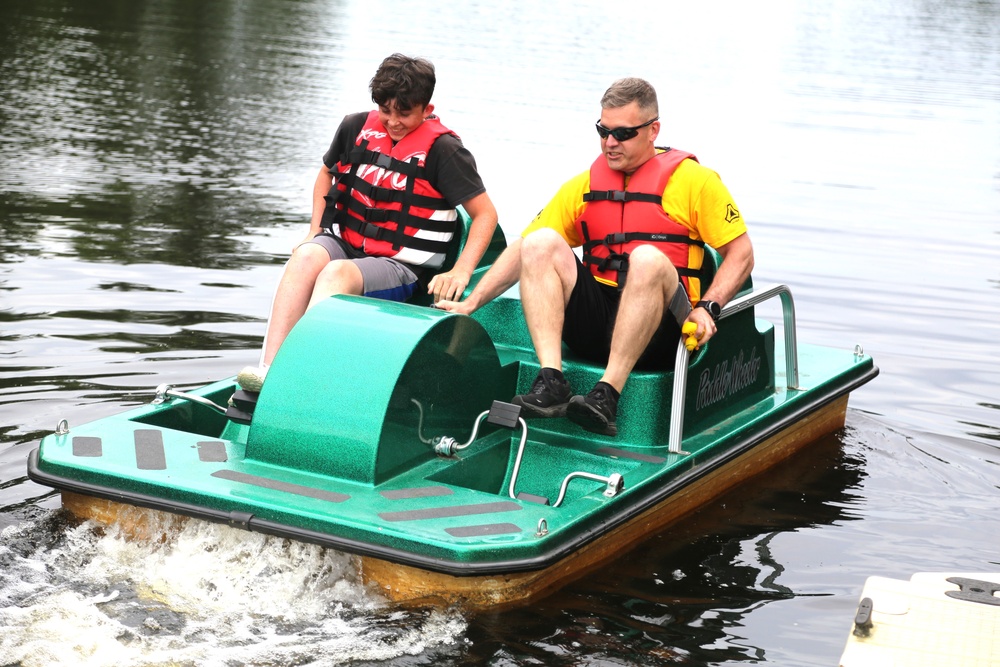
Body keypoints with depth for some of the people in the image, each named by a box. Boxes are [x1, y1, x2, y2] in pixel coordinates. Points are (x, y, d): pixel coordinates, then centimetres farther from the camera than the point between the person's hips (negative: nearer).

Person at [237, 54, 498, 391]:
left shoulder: (442, 149, -6)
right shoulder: (357, 127, 8)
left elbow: (486, 213, -5)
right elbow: (326, 173, 28)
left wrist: (460, 273, -16)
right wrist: (315, 231, 14)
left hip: (401, 267, -4)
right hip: (343, 243, 4)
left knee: (337, 273, -35)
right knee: (306, 256, -31)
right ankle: (269, 367, -43)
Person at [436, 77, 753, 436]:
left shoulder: (693, 180, 6)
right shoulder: (583, 186, 16)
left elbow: (741, 253, 2)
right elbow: (522, 250, 13)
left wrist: (707, 309, -13)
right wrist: (469, 304, 3)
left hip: (657, 331, -4)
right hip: (593, 322, 4)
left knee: (647, 258, -33)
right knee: (540, 243, -17)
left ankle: (607, 395, -37)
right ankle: (551, 383, -30)